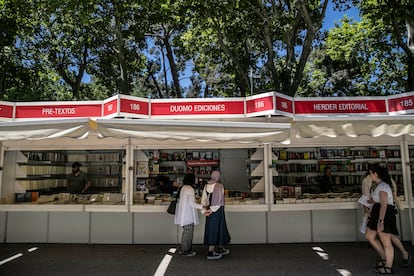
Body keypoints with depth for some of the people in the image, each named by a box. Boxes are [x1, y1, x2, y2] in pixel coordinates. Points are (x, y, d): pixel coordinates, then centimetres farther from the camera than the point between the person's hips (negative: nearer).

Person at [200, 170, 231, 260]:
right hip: (218, 211, -7)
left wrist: (204, 211, -1)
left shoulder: (206, 186, 4)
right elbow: (218, 200, -21)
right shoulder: (219, 186, -15)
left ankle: (219, 249, 32)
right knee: (215, 230, 1)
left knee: (212, 229, 16)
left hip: (210, 210, 7)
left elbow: (203, 199, 2)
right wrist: (212, 210, -17)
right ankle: (210, 253, 4)